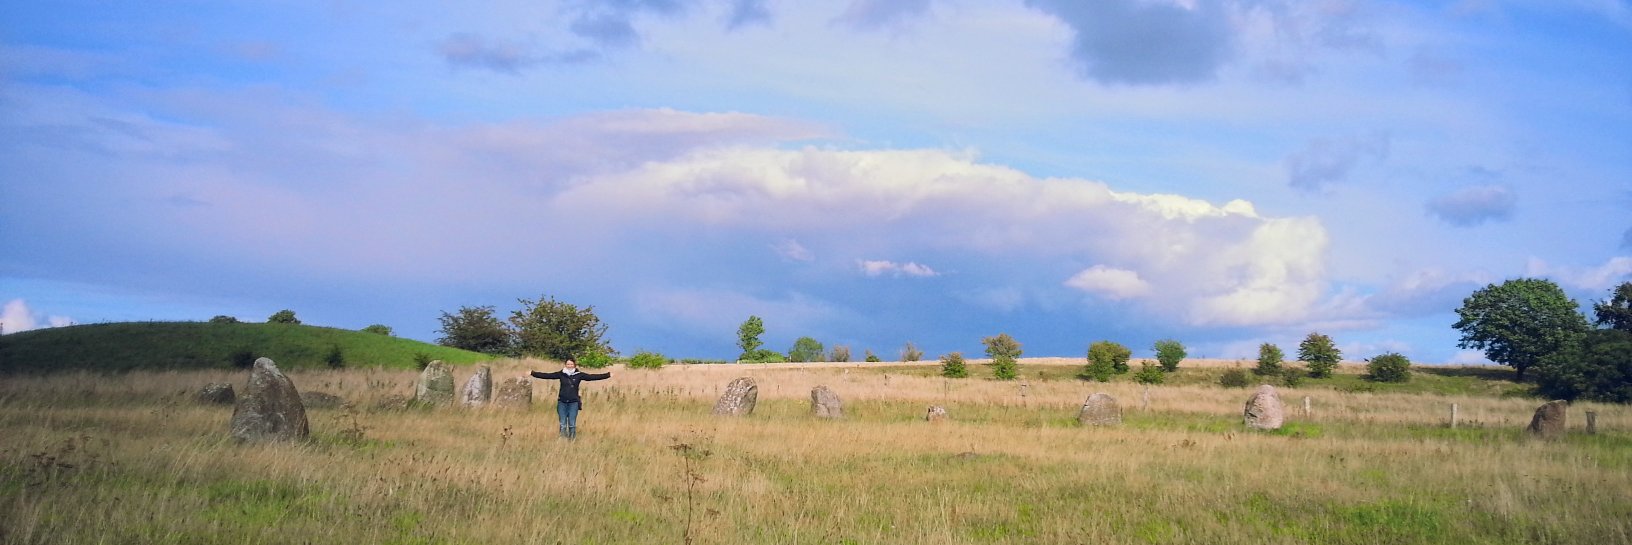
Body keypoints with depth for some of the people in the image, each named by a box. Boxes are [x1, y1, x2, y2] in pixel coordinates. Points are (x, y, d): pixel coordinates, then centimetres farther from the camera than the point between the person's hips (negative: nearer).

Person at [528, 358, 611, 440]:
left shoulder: (579, 375, 0)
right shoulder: (561, 374, 1)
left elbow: (592, 376, -5)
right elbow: (546, 375, -1)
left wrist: (608, 375, -11)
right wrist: (532, 373, -7)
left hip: (573, 403, -1)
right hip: (562, 402, 1)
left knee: (572, 424, 2)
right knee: (563, 425, 3)